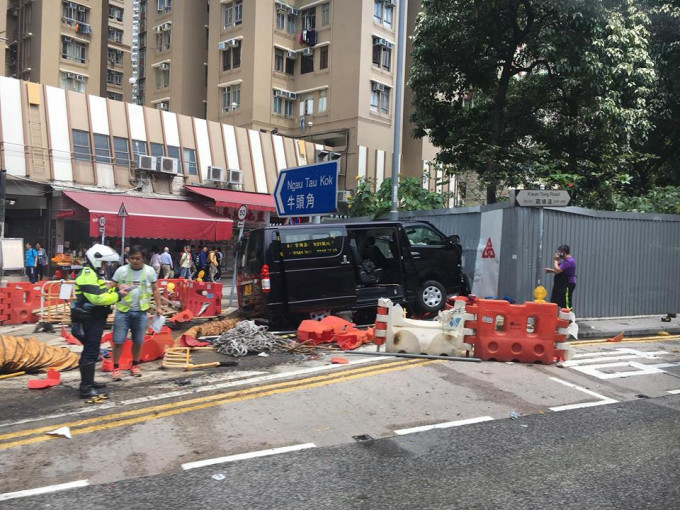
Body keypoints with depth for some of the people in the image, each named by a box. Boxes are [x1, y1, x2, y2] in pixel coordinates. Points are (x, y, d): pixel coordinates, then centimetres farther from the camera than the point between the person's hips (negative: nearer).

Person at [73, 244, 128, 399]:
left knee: (90, 351, 18)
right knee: (90, 353, -10)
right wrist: (118, 296, -18)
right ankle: (86, 388, -8)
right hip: (91, 320, -11)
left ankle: (88, 381, 28)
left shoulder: (94, 274, 17)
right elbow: (98, 298, -27)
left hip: (95, 319, 11)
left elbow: (101, 293, 17)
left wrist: (115, 291, 2)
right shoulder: (88, 275, -18)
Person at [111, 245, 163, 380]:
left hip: (141, 312, 1)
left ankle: (135, 366, 28)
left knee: (138, 341, 12)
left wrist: (158, 306, 3)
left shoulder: (150, 271, -1)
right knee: (118, 341, 0)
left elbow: (155, 289, 8)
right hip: (123, 311, -1)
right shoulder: (121, 270, -4)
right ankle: (116, 368, 12)